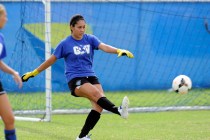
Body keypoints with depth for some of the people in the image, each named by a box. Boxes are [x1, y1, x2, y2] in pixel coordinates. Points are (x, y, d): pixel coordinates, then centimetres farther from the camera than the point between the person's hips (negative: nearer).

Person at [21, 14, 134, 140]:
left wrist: (119, 51, -30)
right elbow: (51, 60, 10)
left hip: (91, 76, 4)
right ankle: (119, 111, -53)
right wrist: (33, 73, 14)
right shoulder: (65, 44, 1)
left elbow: (104, 47, -10)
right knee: (96, 94, -31)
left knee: (99, 105, -15)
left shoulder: (90, 39, 7)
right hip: (75, 79, -4)